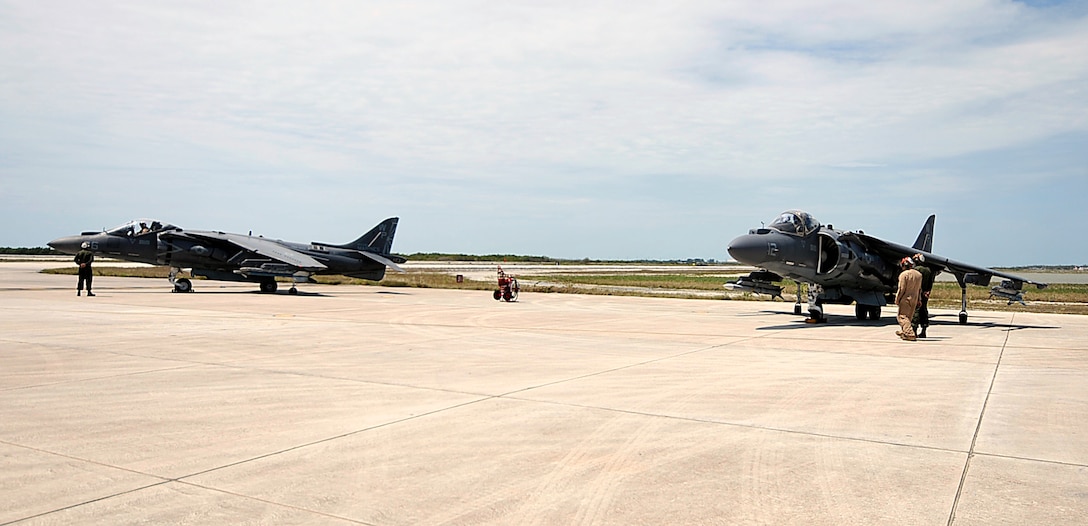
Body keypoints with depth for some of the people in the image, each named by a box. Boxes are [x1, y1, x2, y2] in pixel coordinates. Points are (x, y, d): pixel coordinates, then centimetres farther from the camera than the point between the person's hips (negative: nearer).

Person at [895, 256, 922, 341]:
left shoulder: (904, 274, -16)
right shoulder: (919, 275, 8)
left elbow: (901, 289, -16)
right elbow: (919, 289, 13)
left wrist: (897, 300, -7)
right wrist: (918, 300, 20)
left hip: (905, 299, -8)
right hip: (914, 299, 8)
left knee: (902, 316, -2)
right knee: (909, 317, 18)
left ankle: (910, 333, -14)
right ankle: (903, 332, 32)